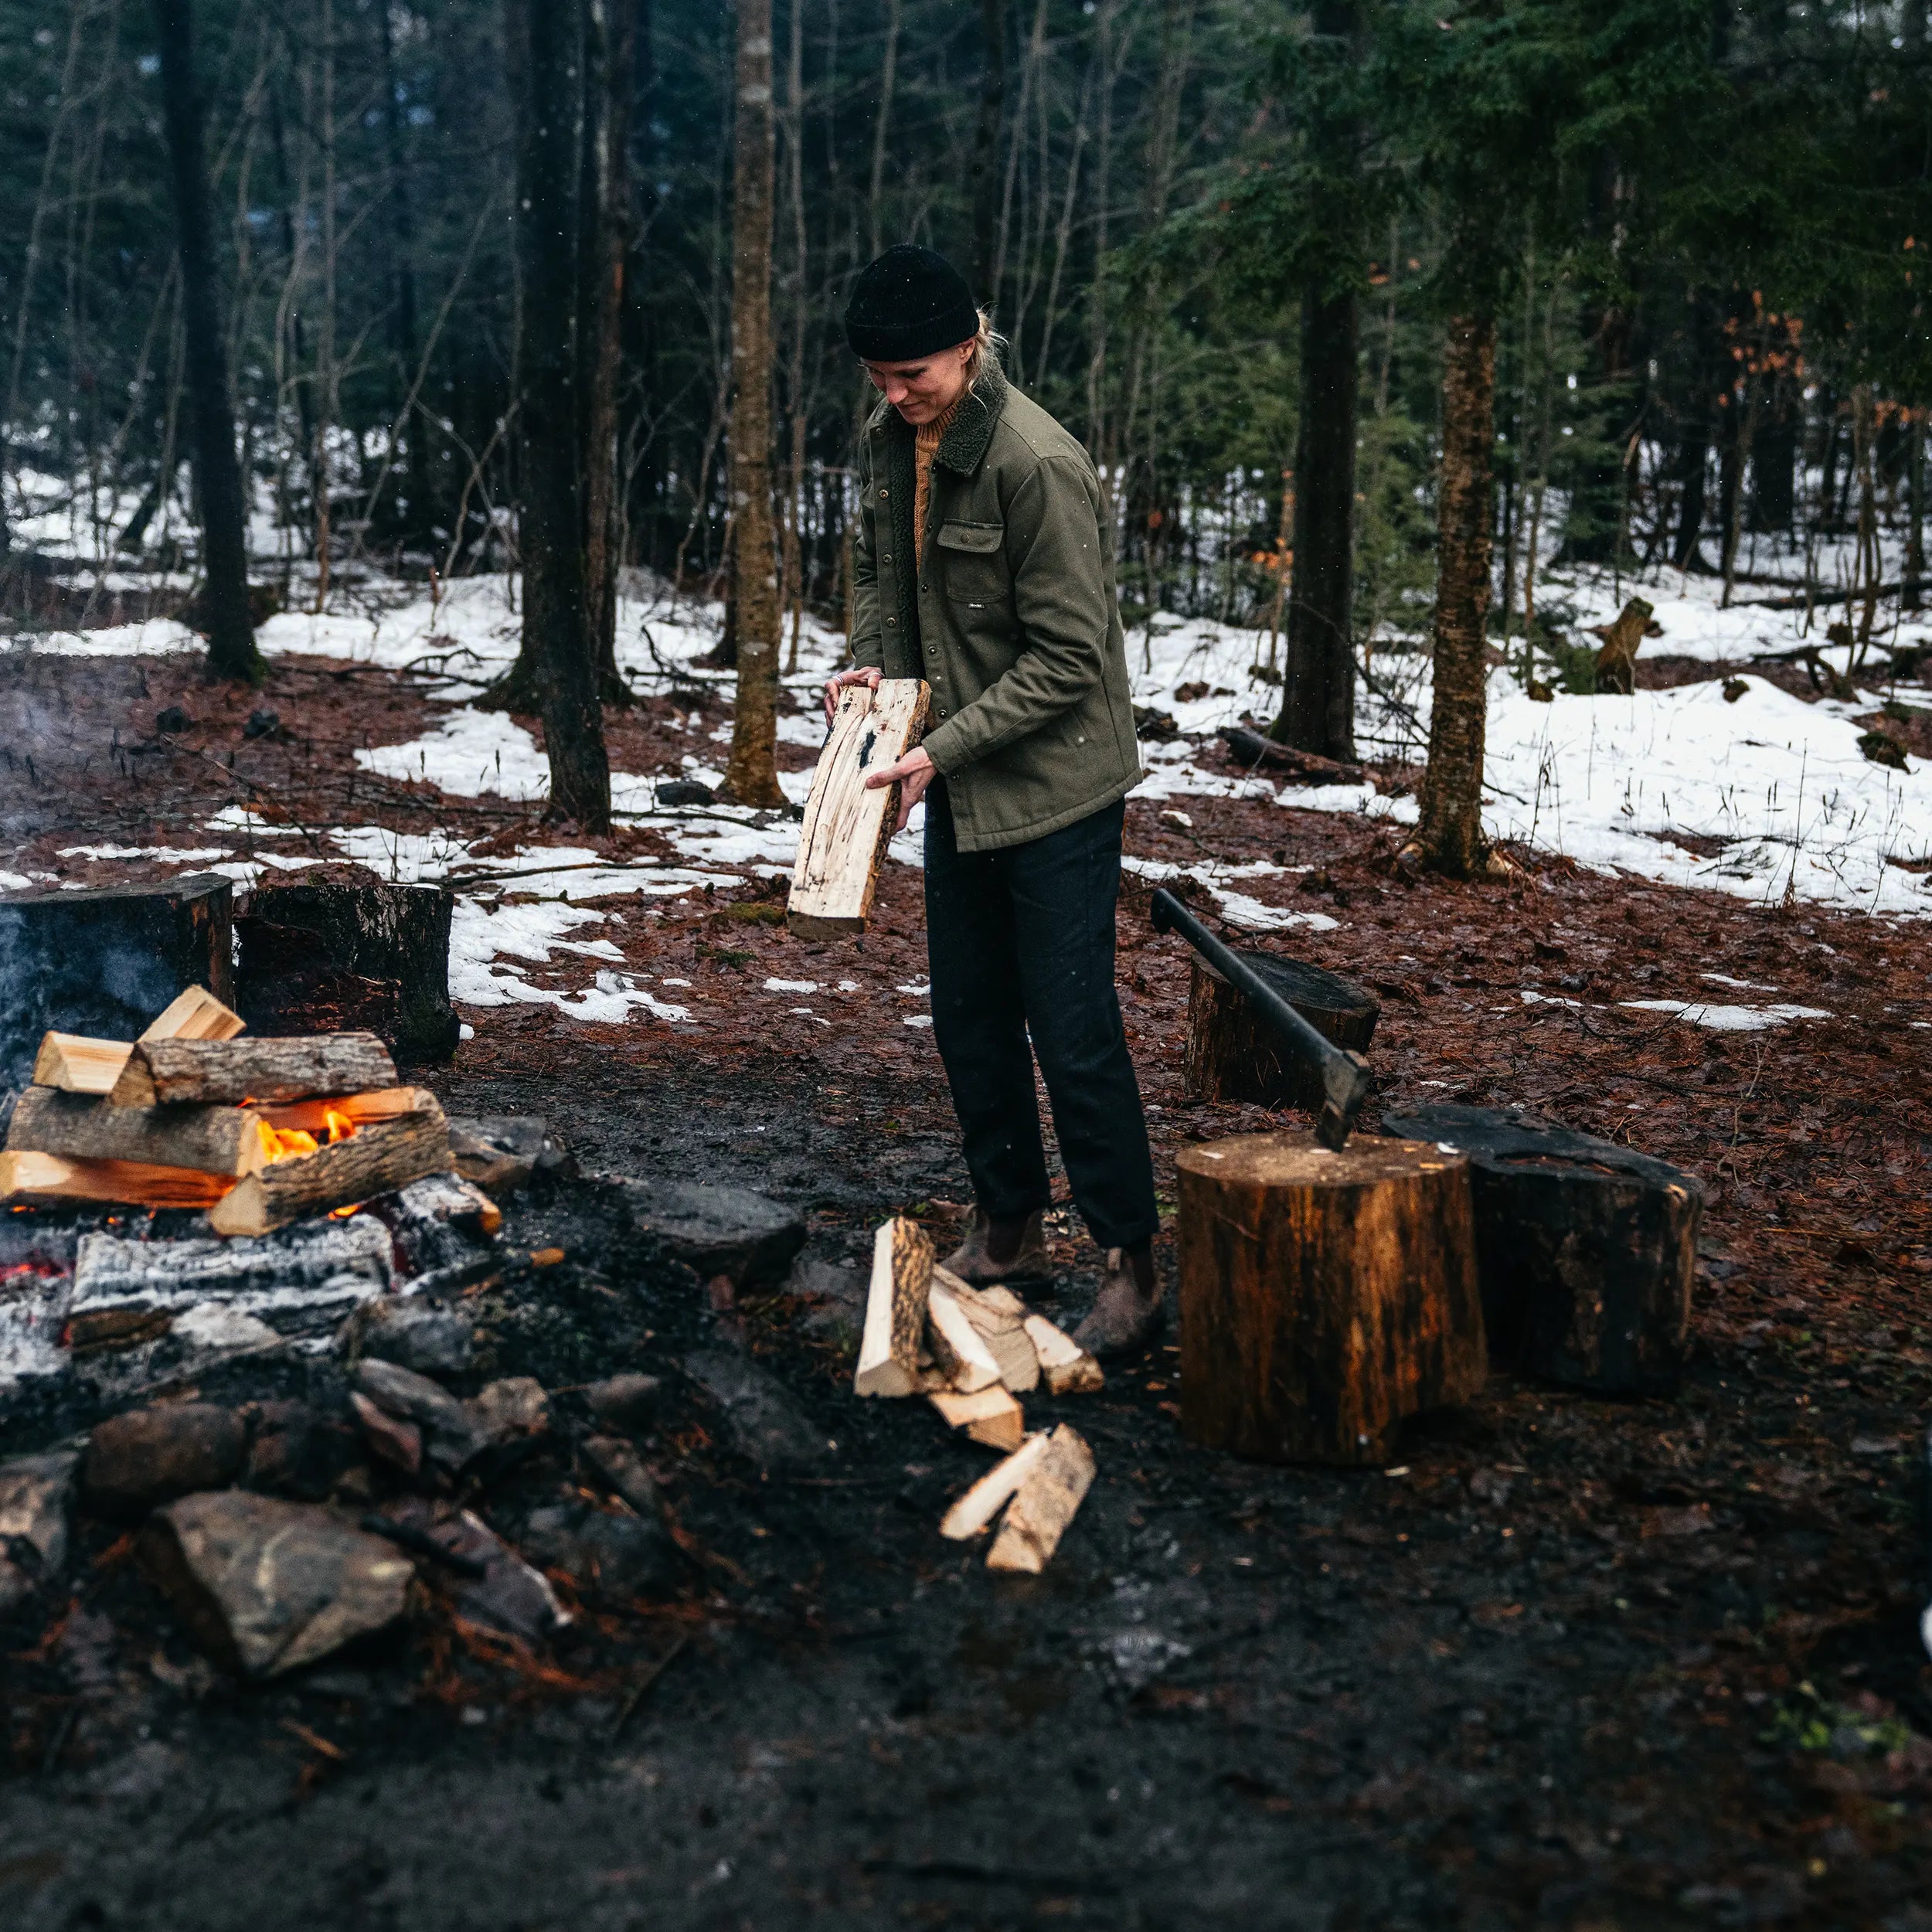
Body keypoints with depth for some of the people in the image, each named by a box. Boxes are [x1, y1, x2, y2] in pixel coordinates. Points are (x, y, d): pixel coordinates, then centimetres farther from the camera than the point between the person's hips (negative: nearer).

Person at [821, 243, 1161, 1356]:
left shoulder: (1038, 464, -22)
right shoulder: (891, 440, 3)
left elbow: (1067, 658, -21)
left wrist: (945, 750, -22)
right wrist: (871, 662, -1)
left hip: (1054, 784, -8)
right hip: (955, 781, 8)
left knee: (1073, 1030, -5)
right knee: (970, 1016, 15)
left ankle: (1132, 1265, 8)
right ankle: (1011, 1231, 31)